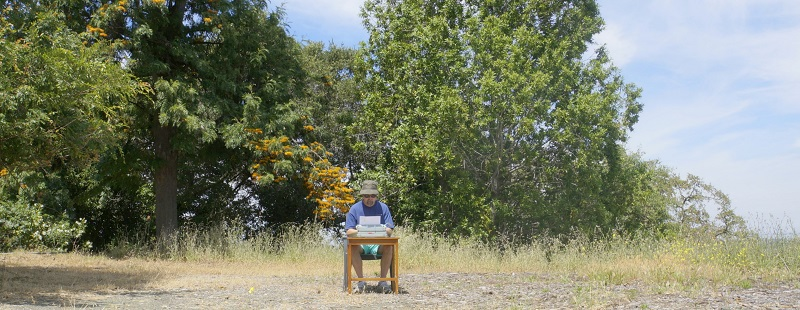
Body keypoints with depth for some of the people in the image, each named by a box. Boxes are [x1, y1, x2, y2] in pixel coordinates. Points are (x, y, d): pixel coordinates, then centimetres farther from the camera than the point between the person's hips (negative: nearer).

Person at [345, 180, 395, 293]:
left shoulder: (383, 207, 6)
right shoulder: (355, 208, 6)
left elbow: (389, 230, 0)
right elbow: (348, 231, -1)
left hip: (378, 243, 0)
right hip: (360, 243, 0)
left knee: (389, 246, -31)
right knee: (352, 246, -33)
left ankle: (382, 280, -22)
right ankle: (361, 280, -24)